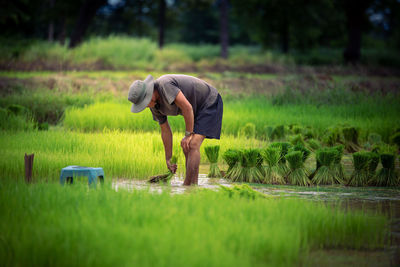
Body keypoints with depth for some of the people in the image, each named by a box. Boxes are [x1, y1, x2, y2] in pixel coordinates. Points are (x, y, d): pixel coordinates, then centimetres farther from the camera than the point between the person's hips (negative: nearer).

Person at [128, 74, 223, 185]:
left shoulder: (165, 85, -30)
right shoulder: (155, 105, 0)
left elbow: (187, 107, -32)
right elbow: (165, 130, 10)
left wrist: (189, 134, -20)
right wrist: (168, 159, 15)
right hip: (198, 107, 10)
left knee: (192, 145, -18)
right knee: (186, 146, 11)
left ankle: (187, 186, -17)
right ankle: (193, 184, 14)